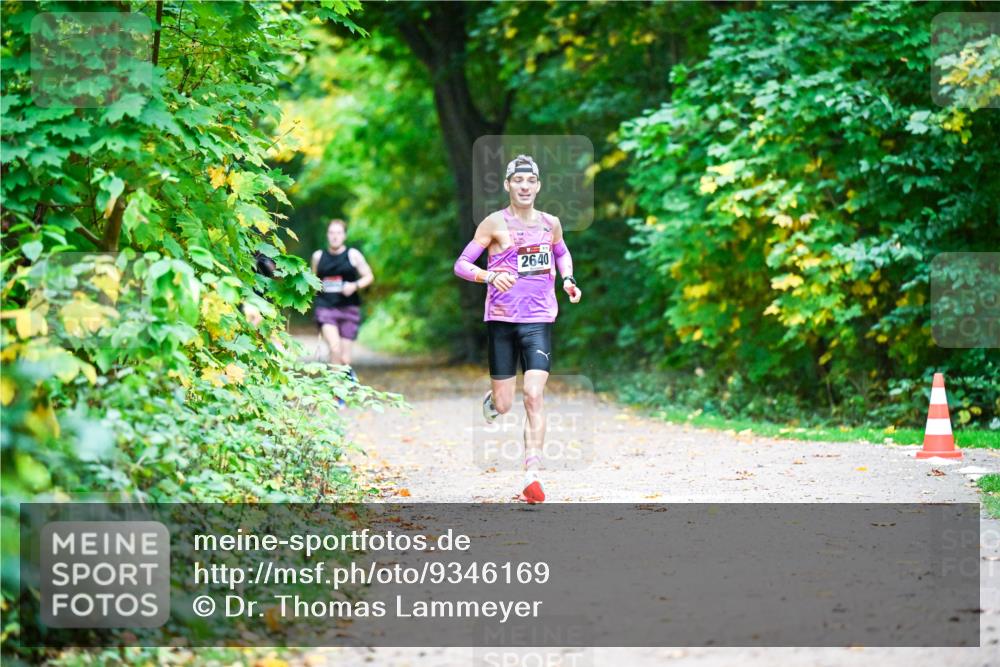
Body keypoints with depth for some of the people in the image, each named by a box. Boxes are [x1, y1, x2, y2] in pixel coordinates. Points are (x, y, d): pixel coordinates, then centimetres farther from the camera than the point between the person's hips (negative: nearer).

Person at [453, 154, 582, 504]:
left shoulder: (550, 223, 7)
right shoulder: (495, 223, -3)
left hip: (539, 320, 2)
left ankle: (531, 476, -12)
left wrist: (568, 280, 9)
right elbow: (461, 264, -3)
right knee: (503, 405, 3)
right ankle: (491, 399, 42)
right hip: (502, 319, -1)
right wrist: (489, 276, -22)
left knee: (534, 397, -12)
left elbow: (562, 253, 29)